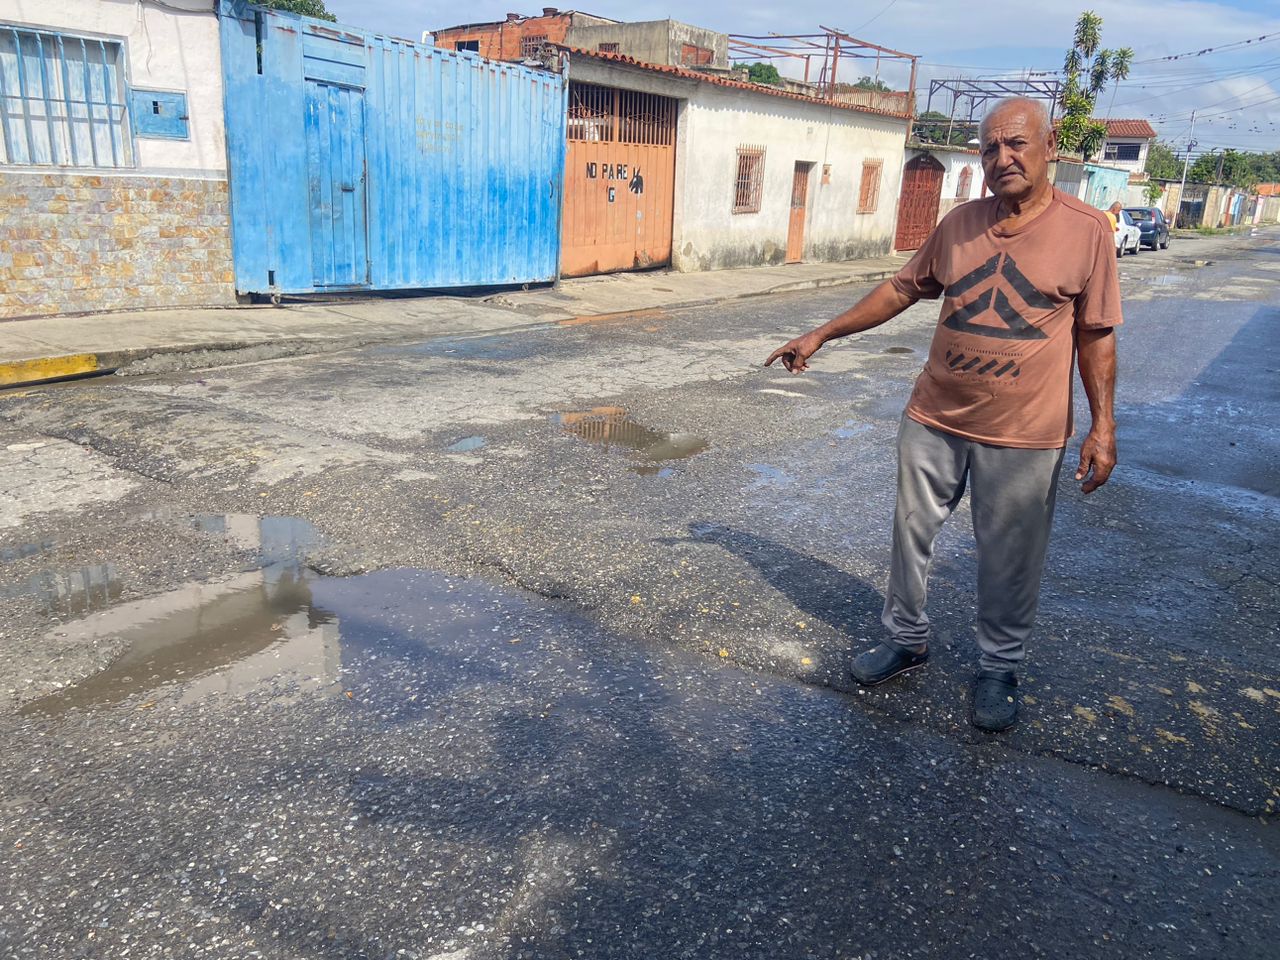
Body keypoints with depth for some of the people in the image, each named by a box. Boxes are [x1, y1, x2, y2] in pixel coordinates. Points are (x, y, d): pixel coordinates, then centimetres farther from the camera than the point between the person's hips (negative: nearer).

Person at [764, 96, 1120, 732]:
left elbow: (1095, 336, -2)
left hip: (1023, 438, -3)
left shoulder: (1087, 231, -5)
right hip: (933, 422, 4)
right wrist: (821, 335, 9)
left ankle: (999, 669, 30)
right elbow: (902, 289, 11)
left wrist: (1102, 427, -6)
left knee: (1009, 561, 8)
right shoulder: (959, 223, 4)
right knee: (912, 534, 14)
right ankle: (907, 639, 35)